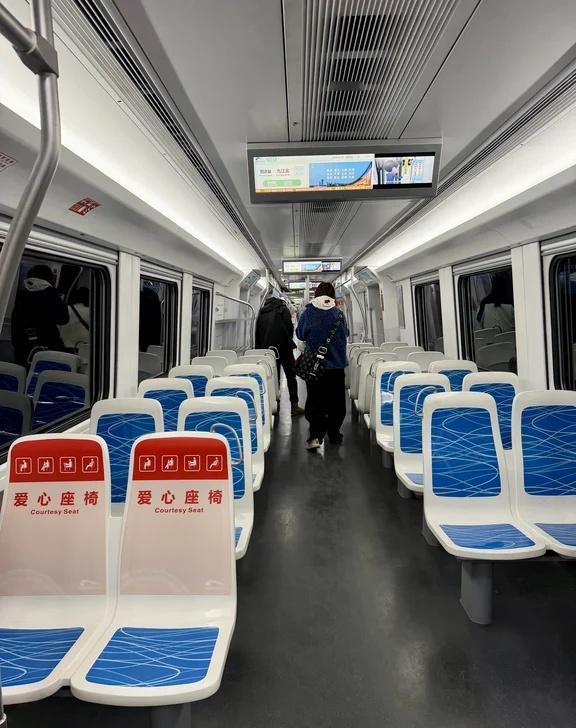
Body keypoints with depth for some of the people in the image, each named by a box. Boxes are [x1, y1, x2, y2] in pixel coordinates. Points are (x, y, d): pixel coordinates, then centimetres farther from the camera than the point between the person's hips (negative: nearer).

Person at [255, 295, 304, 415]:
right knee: (290, 376, 2)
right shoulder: (283, 309, 2)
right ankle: (294, 405, -1)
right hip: (283, 348, -4)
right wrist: (289, 342, 6)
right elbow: (289, 327, -7)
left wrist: (260, 349, 14)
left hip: (267, 349, 4)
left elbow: (257, 333, 12)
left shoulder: (262, 312, 14)